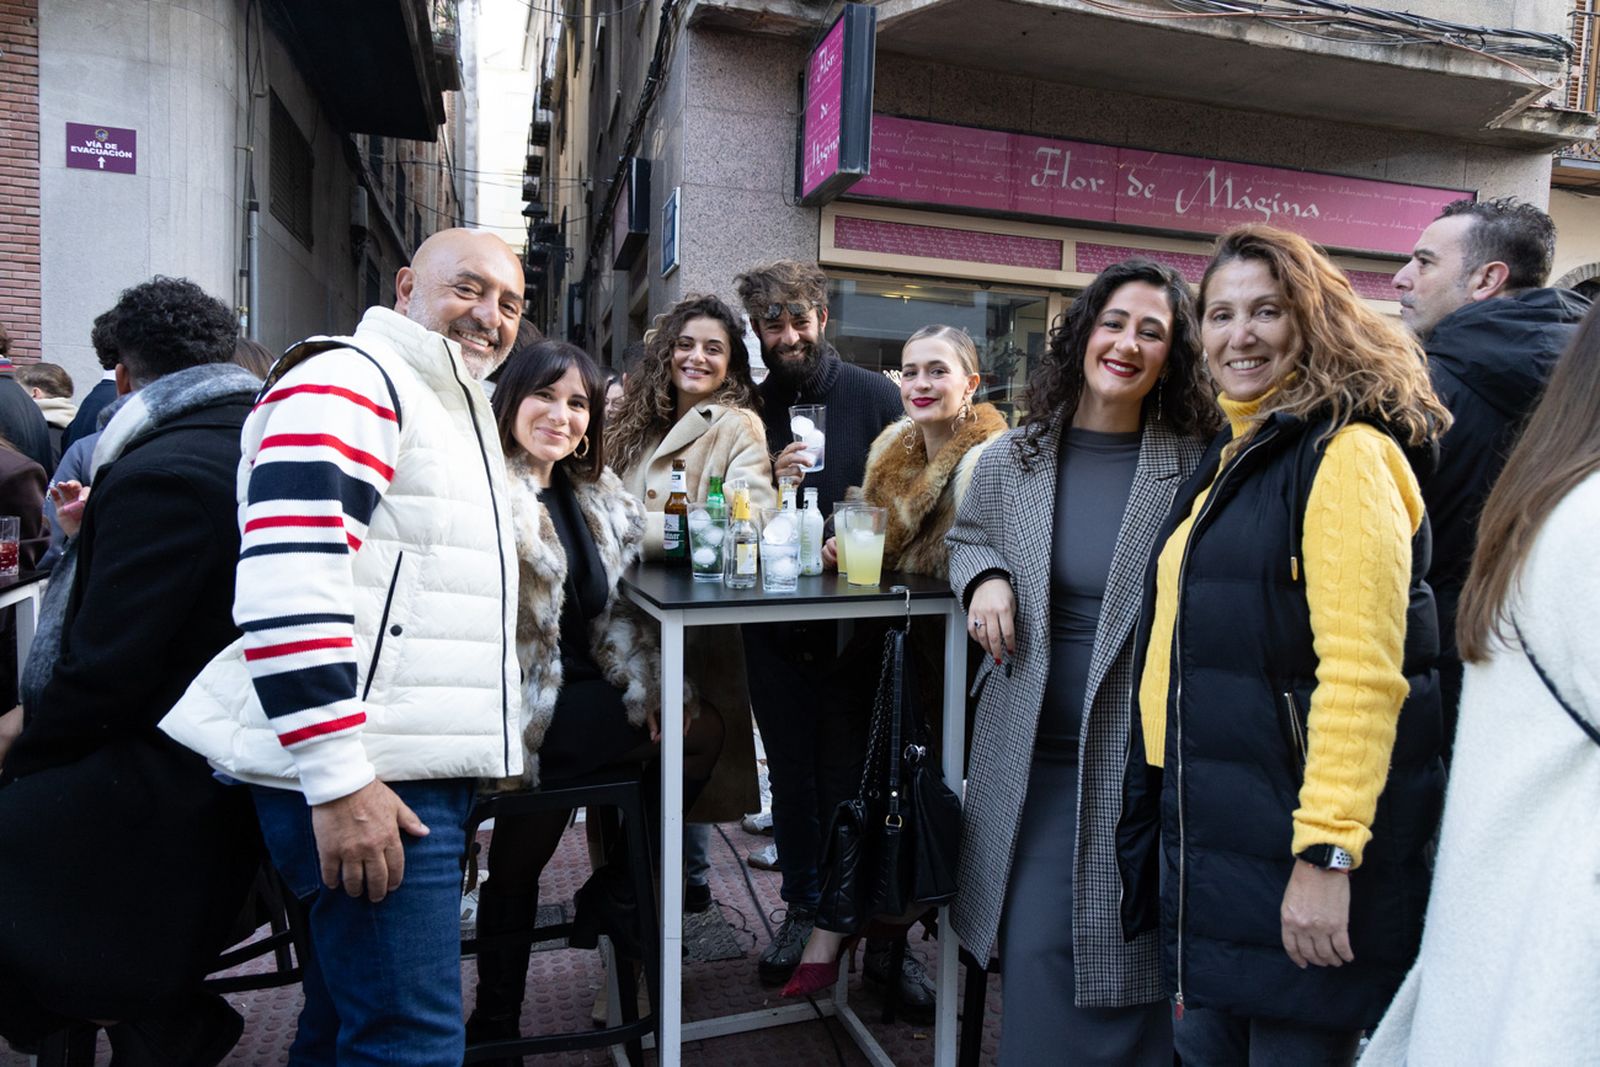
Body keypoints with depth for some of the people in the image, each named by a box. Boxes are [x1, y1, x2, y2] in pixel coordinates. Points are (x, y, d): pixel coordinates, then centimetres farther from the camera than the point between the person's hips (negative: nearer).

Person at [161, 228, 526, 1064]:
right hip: (364, 779, -10)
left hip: (421, 771, 10)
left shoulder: (453, 409, 21)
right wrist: (338, 779, -23)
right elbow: (286, 587, -21)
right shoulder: (350, 383, -9)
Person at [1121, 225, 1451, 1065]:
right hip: (1207, 831, 8)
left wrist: (1328, 851, -23)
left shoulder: (1346, 452, -14)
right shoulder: (1229, 457, 14)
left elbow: (1363, 670, -21)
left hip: (1294, 843, -8)